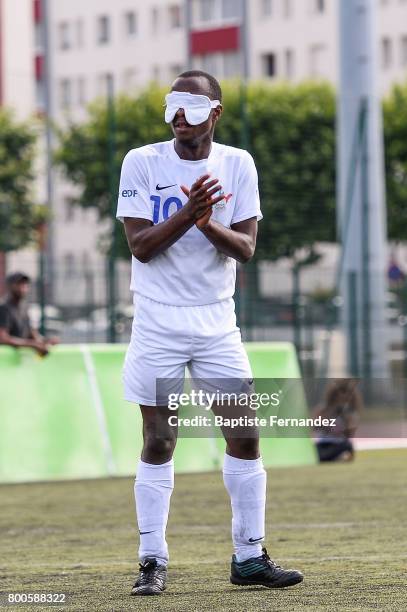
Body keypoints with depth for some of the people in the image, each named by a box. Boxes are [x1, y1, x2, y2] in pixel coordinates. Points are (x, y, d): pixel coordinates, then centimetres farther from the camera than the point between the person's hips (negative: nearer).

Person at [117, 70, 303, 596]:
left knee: (245, 436, 1)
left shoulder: (237, 164, 2)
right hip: (157, 323, -2)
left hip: (216, 321, 2)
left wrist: (208, 223, -23)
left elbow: (245, 248, -4)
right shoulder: (142, 163, -4)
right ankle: (152, 561, 6)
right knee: (158, 443, -1)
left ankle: (249, 556, 10)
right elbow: (140, 245, -11)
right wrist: (189, 212, -25)